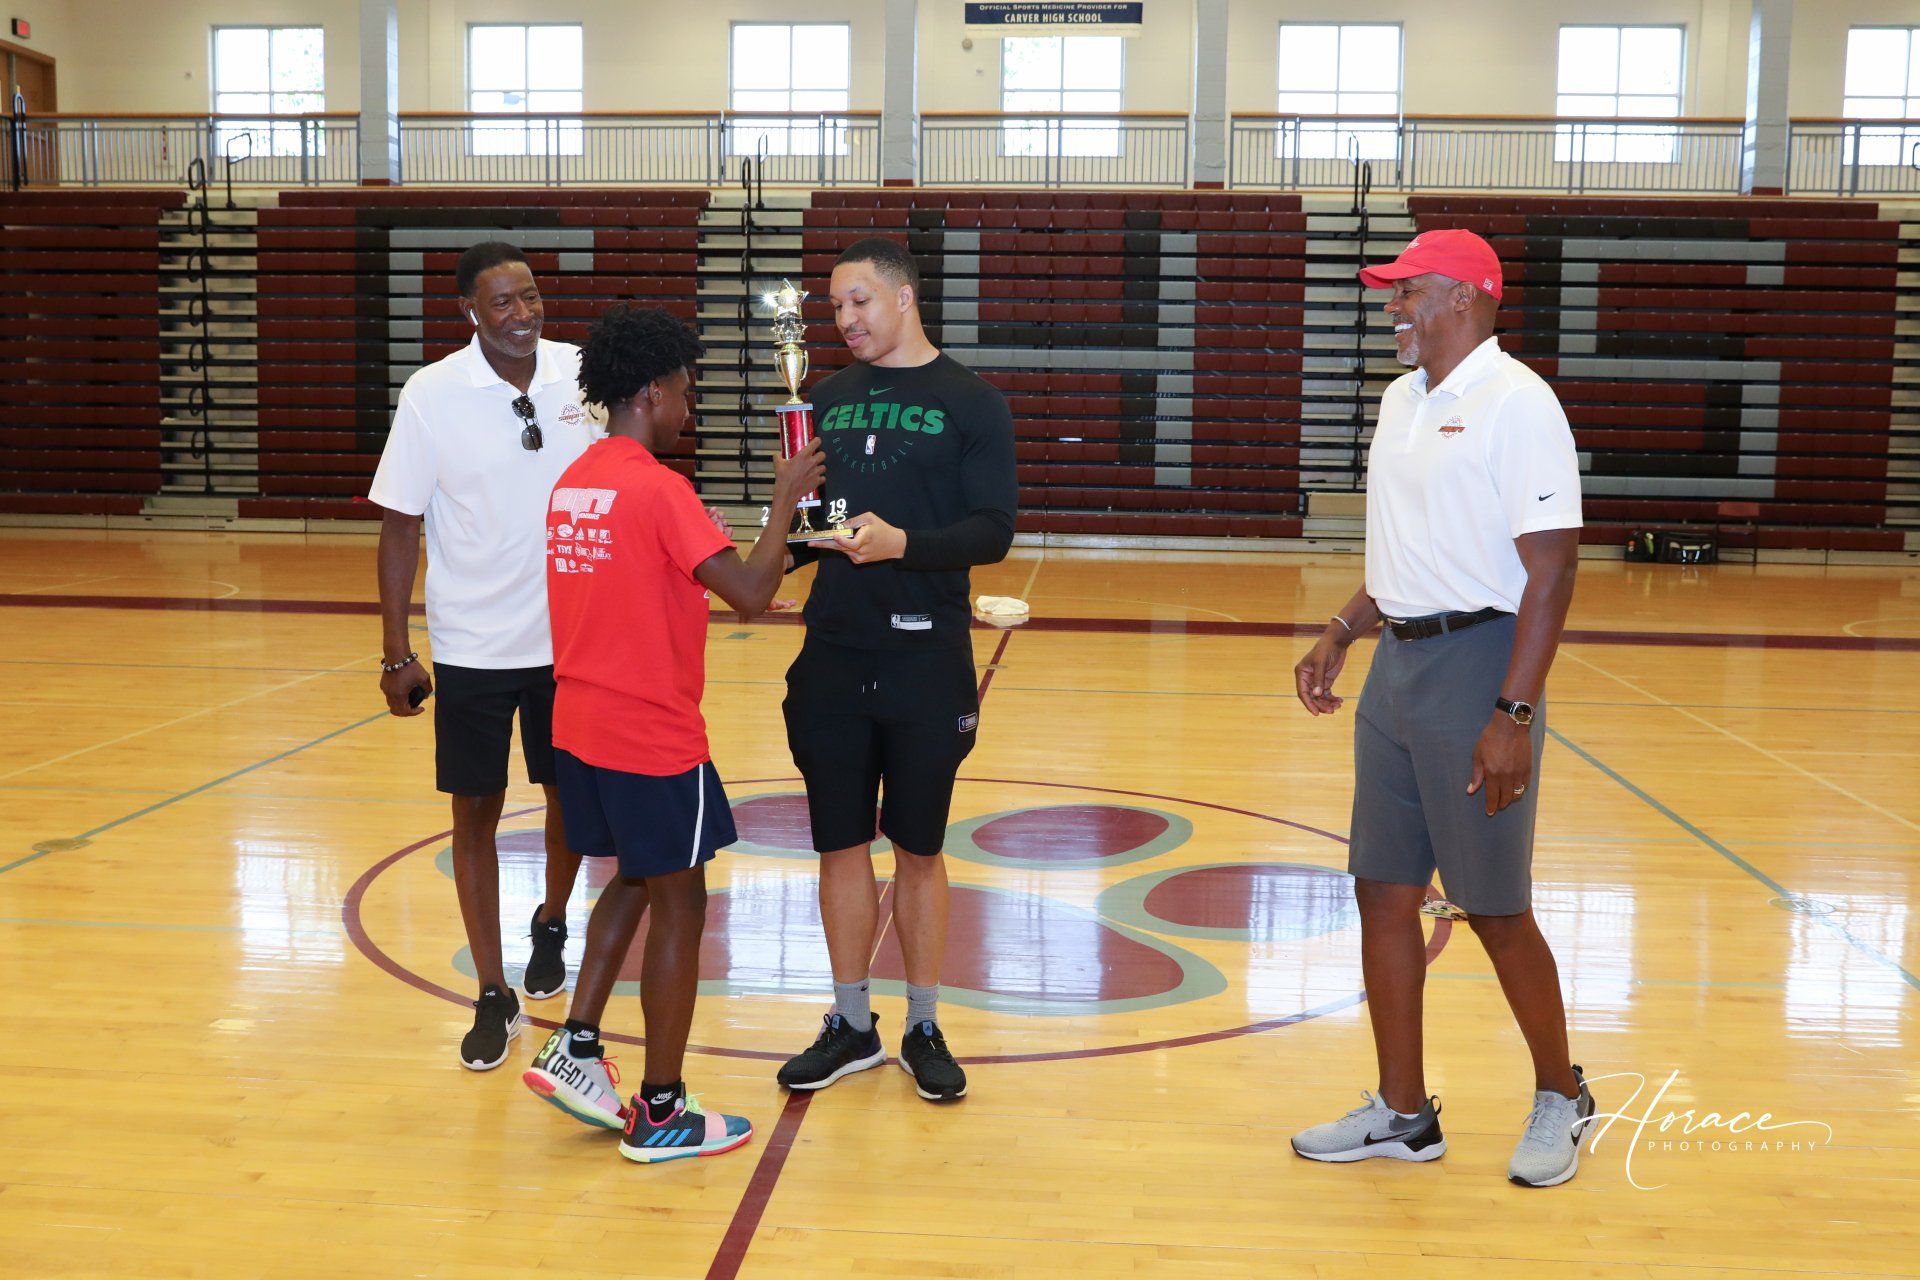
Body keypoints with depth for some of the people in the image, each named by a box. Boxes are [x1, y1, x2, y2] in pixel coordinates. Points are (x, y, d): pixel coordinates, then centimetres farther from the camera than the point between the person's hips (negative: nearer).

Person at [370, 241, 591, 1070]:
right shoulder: (432, 394, -10)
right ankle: (494, 996, 18)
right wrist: (395, 653, -6)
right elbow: (400, 525, -5)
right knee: (475, 811, 5)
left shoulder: (582, 374, -5)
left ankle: (551, 925, 44)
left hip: (572, 637, 2)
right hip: (472, 648, -2)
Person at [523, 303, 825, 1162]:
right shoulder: (657, 486, -17)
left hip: (580, 725, 8)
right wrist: (786, 500, -11)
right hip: (652, 736, -8)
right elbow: (750, 594, -21)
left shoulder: (573, 480, 9)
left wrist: (705, 589, 16)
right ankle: (659, 1115, 13)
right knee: (680, 904, 4)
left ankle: (575, 1049, 21)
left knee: (637, 879, 24)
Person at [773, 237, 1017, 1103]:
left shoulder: (971, 404, -1)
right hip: (833, 657, 3)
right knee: (841, 844, 9)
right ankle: (850, 1025, 23)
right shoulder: (829, 399, 12)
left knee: (919, 850, 7)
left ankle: (924, 1028, 22)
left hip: (926, 663, -3)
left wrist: (904, 542, -25)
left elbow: (993, 533, -9)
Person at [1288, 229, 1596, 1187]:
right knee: (1384, 892, 9)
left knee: (1494, 908, 2)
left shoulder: (1515, 404, -13)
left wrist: (1514, 715, -22)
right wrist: (1341, 633, 15)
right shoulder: (1403, 399, 13)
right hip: (1398, 662, 8)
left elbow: (1551, 570, -17)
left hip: (1477, 664, -8)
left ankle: (1561, 1099, 25)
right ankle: (1402, 1114, 22)